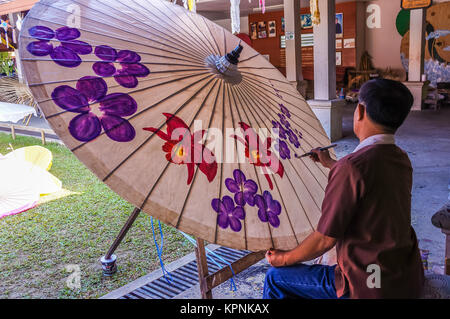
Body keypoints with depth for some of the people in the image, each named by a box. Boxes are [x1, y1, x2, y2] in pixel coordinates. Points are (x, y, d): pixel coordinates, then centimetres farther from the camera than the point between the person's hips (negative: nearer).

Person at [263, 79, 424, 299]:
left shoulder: (351, 167, -26)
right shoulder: (402, 160, 1)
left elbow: (325, 239, -20)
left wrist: (284, 258, -2)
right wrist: (330, 163, 38)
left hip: (369, 287, -8)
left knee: (275, 278, 7)